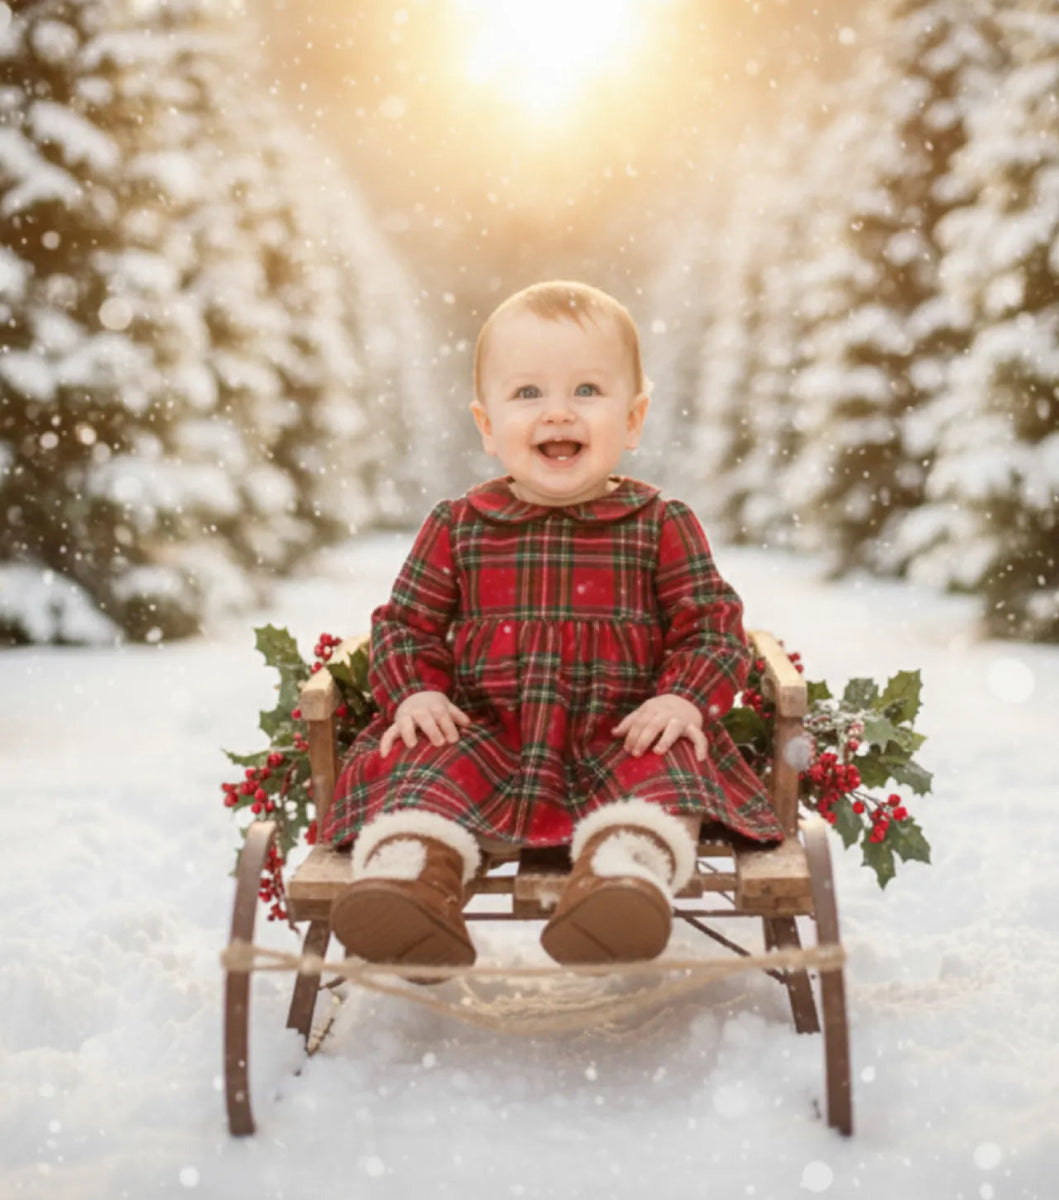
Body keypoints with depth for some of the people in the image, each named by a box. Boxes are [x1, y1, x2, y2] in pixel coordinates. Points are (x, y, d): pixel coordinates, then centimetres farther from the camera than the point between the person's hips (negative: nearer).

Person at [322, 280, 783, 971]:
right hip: (483, 734, 1)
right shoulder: (458, 527, 5)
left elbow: (714, 624, 3)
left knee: (664, 776, -30)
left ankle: (625, 875, -50)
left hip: (621, 738, -1)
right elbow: (407, 622, 12)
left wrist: (686, 699, -15)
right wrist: (415, 692, -7)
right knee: (421, 769, -25)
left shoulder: (661, 526, 2)